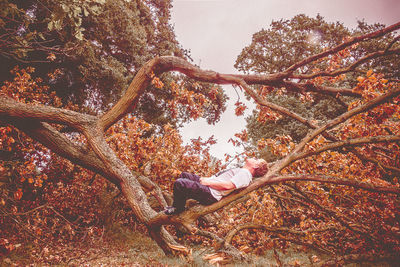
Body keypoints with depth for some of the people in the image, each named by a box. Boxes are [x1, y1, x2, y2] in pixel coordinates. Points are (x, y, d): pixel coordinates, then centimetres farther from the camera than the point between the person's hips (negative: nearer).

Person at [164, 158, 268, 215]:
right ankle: (178, 205, 20)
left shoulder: (245, 174, -11)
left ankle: (178, 208, 3)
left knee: (179, 183, -22)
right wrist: (207, 178, 11)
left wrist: (208, 182, -17)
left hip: (210, 194, -11)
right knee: (184, 175, 22)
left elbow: (228, 185, -25)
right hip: (208, 184, 11)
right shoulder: (240, 171, 21)